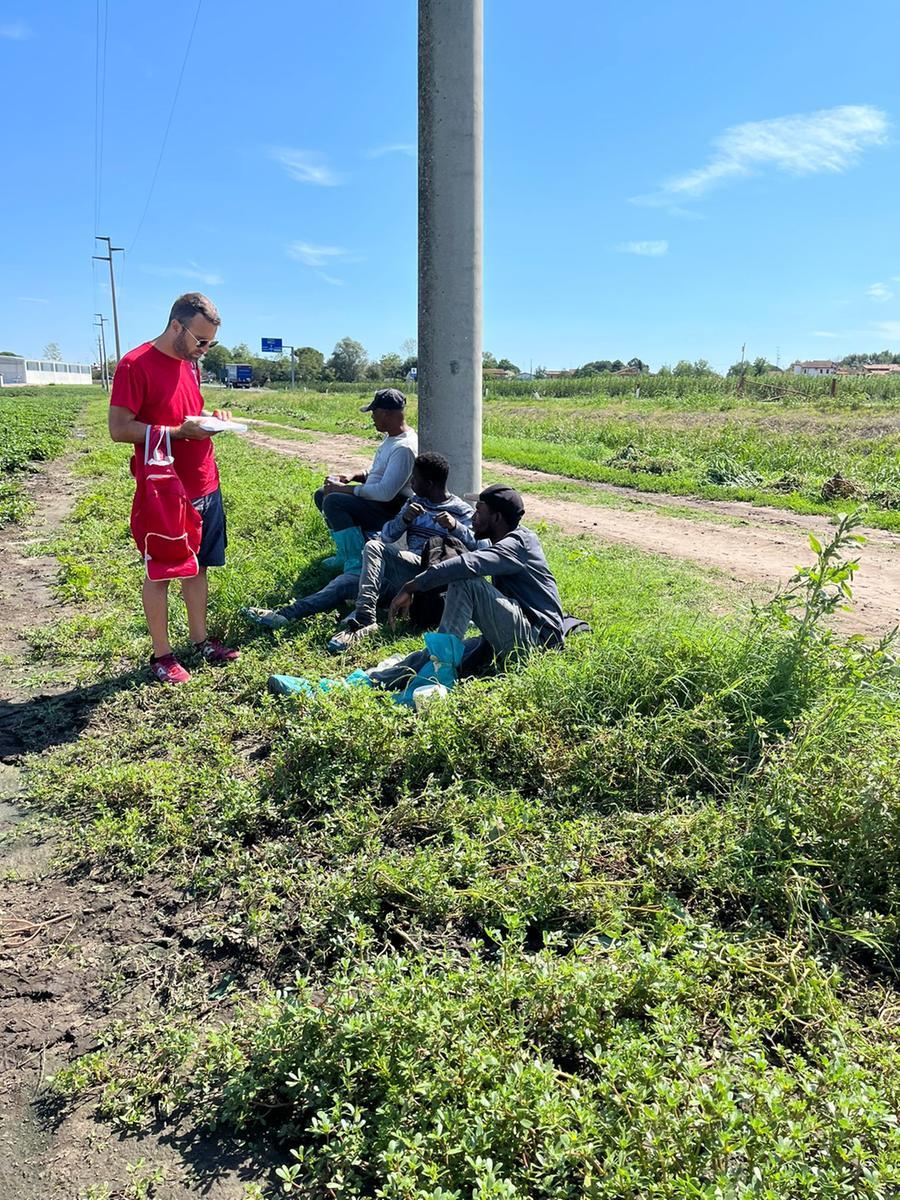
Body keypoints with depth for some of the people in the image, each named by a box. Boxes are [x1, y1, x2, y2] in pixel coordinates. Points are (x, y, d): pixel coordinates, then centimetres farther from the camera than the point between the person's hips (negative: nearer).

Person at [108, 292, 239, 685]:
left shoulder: (190, 363, 11)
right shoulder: (135, 364, -14)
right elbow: (119, 429, -16)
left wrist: (208, 416, 2)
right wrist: (180, 431, -23)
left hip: (205, 487, 7)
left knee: (198, 565, 15)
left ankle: (201, 639, 28)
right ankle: (161, 654, 16)